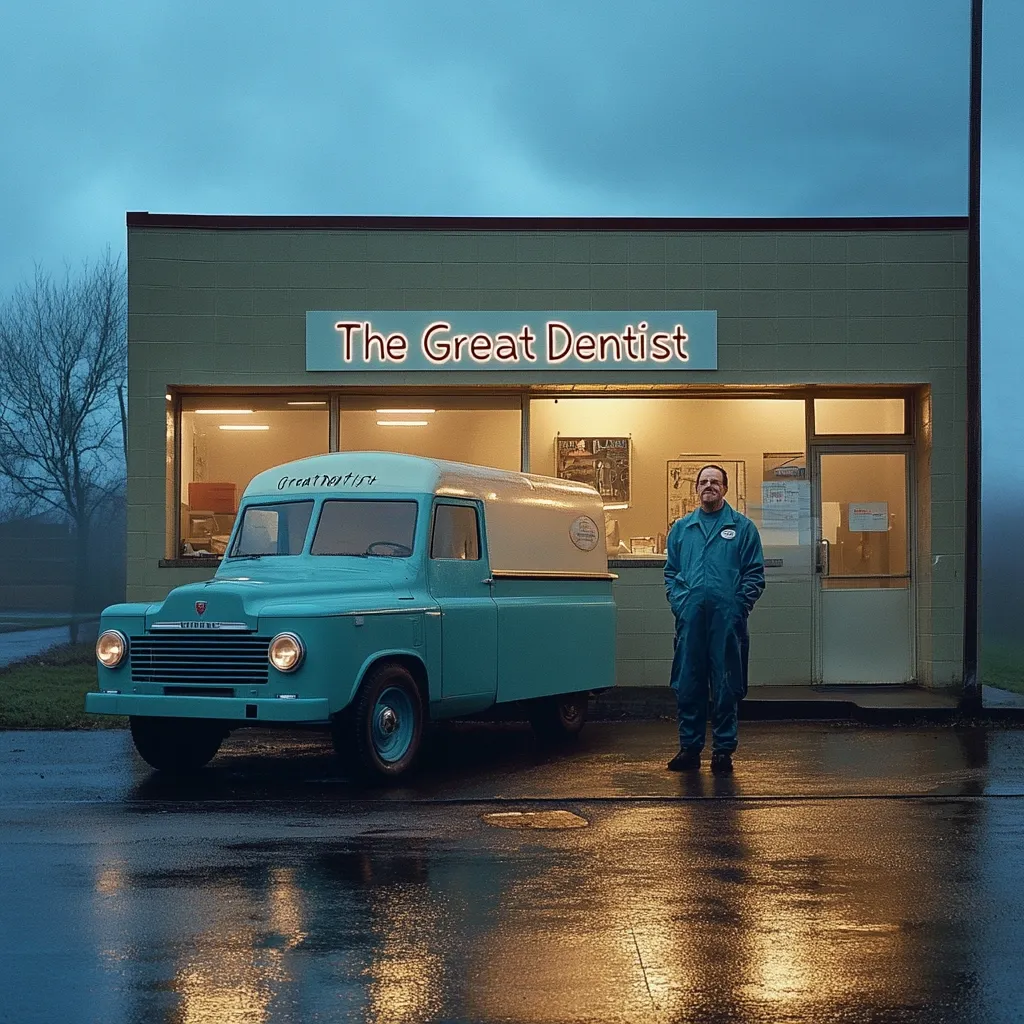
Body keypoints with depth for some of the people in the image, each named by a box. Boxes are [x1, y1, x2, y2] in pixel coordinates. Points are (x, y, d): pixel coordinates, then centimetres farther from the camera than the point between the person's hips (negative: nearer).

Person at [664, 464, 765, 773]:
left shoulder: (742, 527, 7)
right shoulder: (681, 528, 15)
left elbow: (754, 574, 3)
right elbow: (671, 572, 15)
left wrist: (739, 606, -7)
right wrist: (680, 602, 0)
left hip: (727, 618, -2)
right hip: (690, 618, 2)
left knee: (727, 686, 1)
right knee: (687, 685, 5)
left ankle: (723, 749, 9)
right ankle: (689, 747, 14)